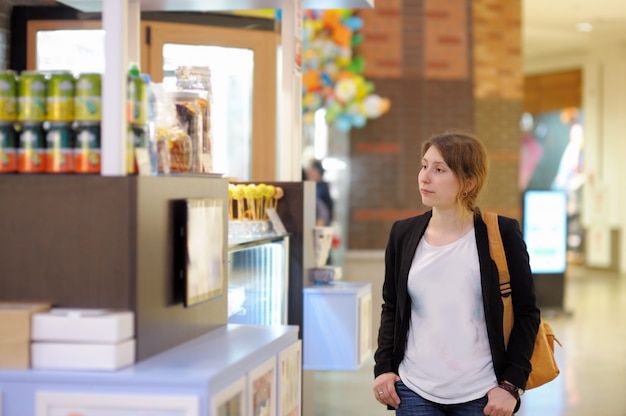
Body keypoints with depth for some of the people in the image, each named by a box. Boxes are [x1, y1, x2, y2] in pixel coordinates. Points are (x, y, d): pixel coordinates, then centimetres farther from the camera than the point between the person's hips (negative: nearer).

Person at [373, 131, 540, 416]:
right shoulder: (403, 234, 4)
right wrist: (383, 367, 2)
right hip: (414, 392, 3)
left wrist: (511, 384, -8)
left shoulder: (501, 235, -6)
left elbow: (526, 313, -3)